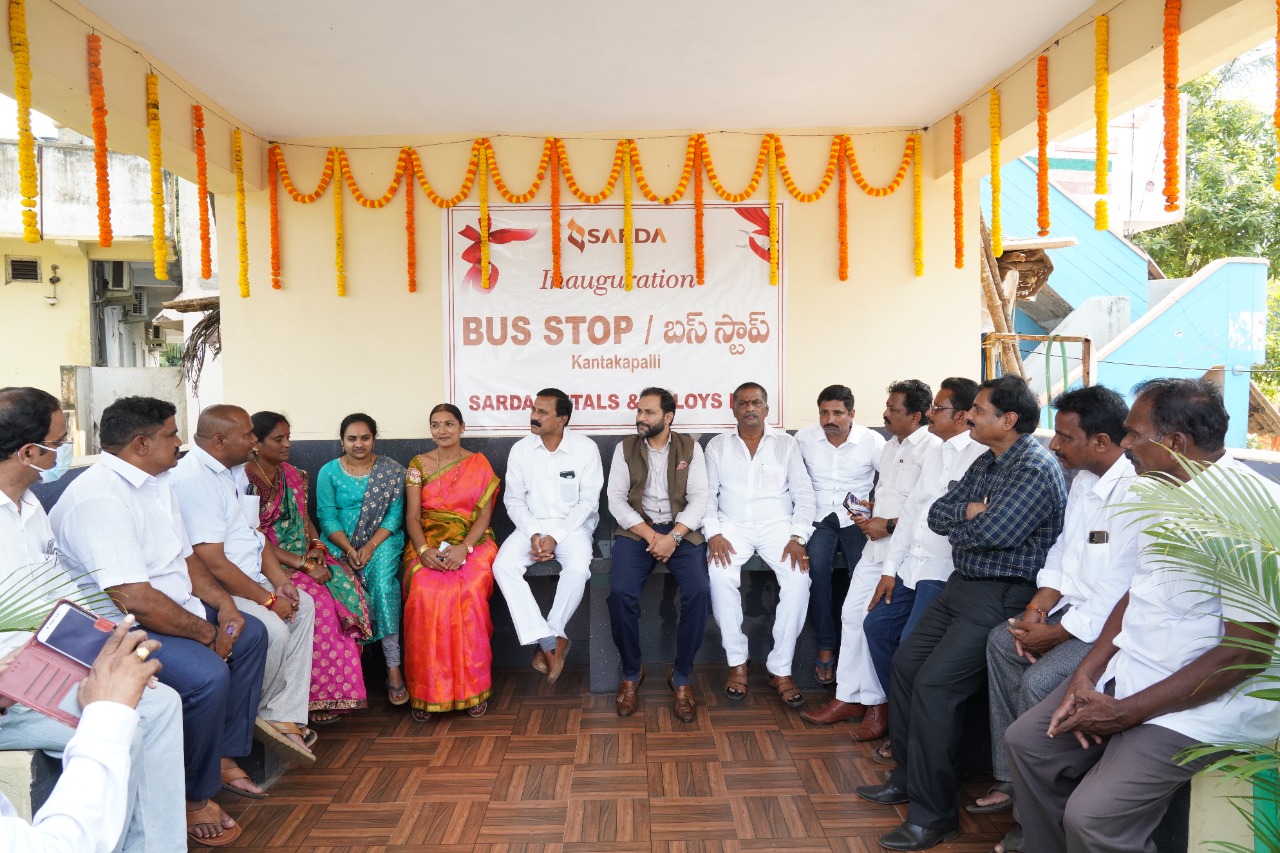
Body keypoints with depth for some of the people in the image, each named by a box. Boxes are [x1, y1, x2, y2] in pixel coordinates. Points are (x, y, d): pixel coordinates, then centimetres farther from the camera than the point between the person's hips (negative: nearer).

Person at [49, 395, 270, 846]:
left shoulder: (156, 482, 8)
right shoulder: (99, 497, -25)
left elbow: (184, 555, 14)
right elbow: (133, 598, -31)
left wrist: (224, 605, -1)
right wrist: (207, 633, -20)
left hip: (173, 608, 11)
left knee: (251, 634, 12)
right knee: (207, 674, -28)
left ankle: (225, 756, 18)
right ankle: (193, 800, -6)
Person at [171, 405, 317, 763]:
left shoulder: (233, 471, 10)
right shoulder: (195, 479, -22)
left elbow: (253, 532, 15)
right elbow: (213, 563, -26)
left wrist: (280, 580, 1)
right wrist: (268, 599, -19)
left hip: (247, 579, 11)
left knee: (303, 606, 5)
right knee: (273, 629, -25)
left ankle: (284, 718, 3)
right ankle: (254, 717, 3)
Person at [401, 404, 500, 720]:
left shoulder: (479, 464, 8)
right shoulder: (419, 465, 11)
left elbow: (484, 513, 0)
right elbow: (412, 516, 4)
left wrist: (464, 547, -17)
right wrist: (424, 549, -16)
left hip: (472, 543, -1)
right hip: (429, 543, 1)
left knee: (469, 591, -33)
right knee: (425, 592, -31)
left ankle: (473, 687, -19)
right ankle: (426, 690, -20)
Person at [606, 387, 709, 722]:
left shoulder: (690, 448, 6)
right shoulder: (625, 448, 6)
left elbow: (699, 499, -2)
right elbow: (616, 499, -1)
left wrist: (673, 537, -17)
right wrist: (651, 536, -13)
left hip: (681, 531, 0)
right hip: (636, 530, 0)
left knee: (698, 590, -26)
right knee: (621, 592, -26)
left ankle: (682, 677, -7)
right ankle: (631, 673, -3)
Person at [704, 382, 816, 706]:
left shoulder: (786, 444, 8)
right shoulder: (717, 446, 10)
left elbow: (803, 494, 4)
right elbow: (707, 494, 5)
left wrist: (797, 537, -10)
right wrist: (713, 533, -12)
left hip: (777, 524, 0)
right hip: (733, 525, 0)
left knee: (798, 577, -28)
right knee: (720, 575, -31)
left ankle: (780, 669, -15)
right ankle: (737, 663, -14)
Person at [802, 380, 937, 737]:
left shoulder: (932, 450, -14)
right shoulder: (890, 447, 17)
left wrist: (888, 525, -17)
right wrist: (869, 509, 10)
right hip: (876, 546, 9)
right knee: (852, 614, 7)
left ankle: (876, 704, 11)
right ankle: (848, 697, 18)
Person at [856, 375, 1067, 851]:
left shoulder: (1037, 469, -17)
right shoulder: (986, 463, 12)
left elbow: (994, 533, -28)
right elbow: (937, 514, 9)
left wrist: (965, 519, -6)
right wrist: (972, 514, -11)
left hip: (1001, 596, -10)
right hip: (962, 584, 10)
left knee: (934, 683, -17)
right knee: (905, 663, 11)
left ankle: (933, 813, -4)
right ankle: (907, 778, 26)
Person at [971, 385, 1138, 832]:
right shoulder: (1083, 479, 6)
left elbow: (1121, 596, -26)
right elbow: (1063, 553, 13)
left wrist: (1054, 634, -16)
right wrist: (1038, 607, -3)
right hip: (1077, 606, 10)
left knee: (1038, 682, -22)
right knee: (1002, 641, 1)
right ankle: (1010, 779, 10)